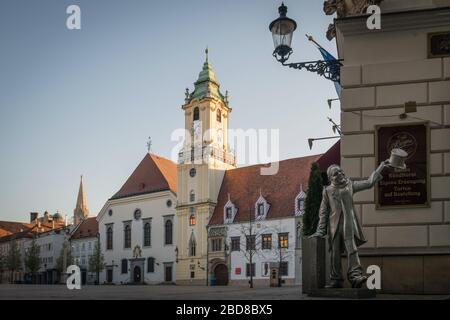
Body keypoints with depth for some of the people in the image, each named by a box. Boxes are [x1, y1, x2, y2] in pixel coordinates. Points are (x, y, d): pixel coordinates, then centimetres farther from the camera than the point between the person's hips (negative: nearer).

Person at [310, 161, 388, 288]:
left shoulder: (350, 185, 12)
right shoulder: (328, 190, 9)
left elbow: (369, 183, 14)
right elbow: (323, 212, 10)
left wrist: (380, 168, 12)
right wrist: (321, 230, 4)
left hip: (349, 224, 0)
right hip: (334, 225, 0)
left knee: (352, 249, -13)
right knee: (335, 253, 2)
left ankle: (355, 276, -18)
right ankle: (336, 280, 9)